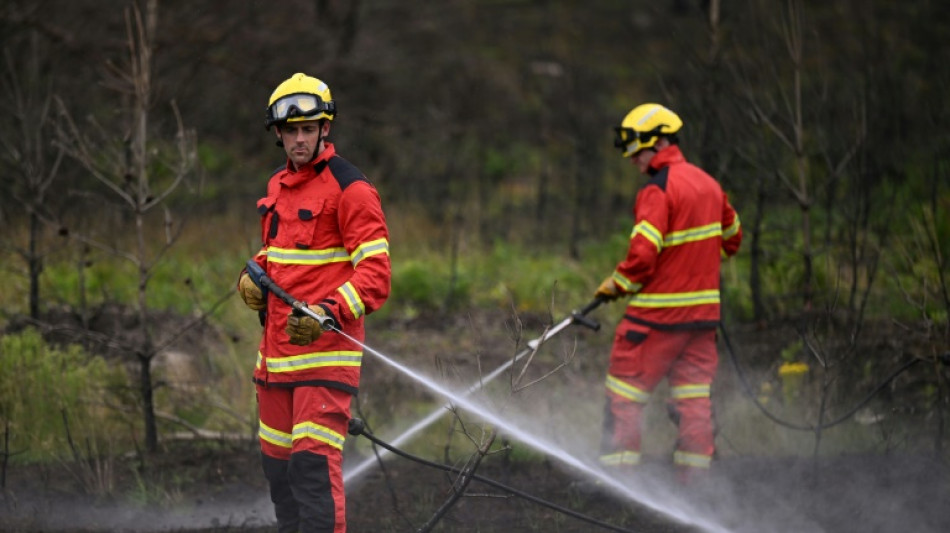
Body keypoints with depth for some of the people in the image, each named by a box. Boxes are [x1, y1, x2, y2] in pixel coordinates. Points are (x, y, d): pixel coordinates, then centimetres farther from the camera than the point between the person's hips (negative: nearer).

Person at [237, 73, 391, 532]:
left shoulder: (349, 189, -10)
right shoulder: (278, 186, 15)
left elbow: (374, 273, -15)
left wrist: (329, 313, -28)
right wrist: (252, 278, 9)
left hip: (326, 345, -8)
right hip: (277, 347, 8)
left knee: (314, 463, -15)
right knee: (277, 463, 14)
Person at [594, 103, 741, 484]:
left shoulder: (658, 189, -16)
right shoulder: (708, 183, 10)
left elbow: (643, 255, -21)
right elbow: (731, 238, 22)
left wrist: (615, 286, -6)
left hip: (659, 311, -8)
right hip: (703, 309, 8)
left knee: (626, 390, 1)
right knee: (693, 393, 9)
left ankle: (617, 472, 0)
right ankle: (694, 478, 9)